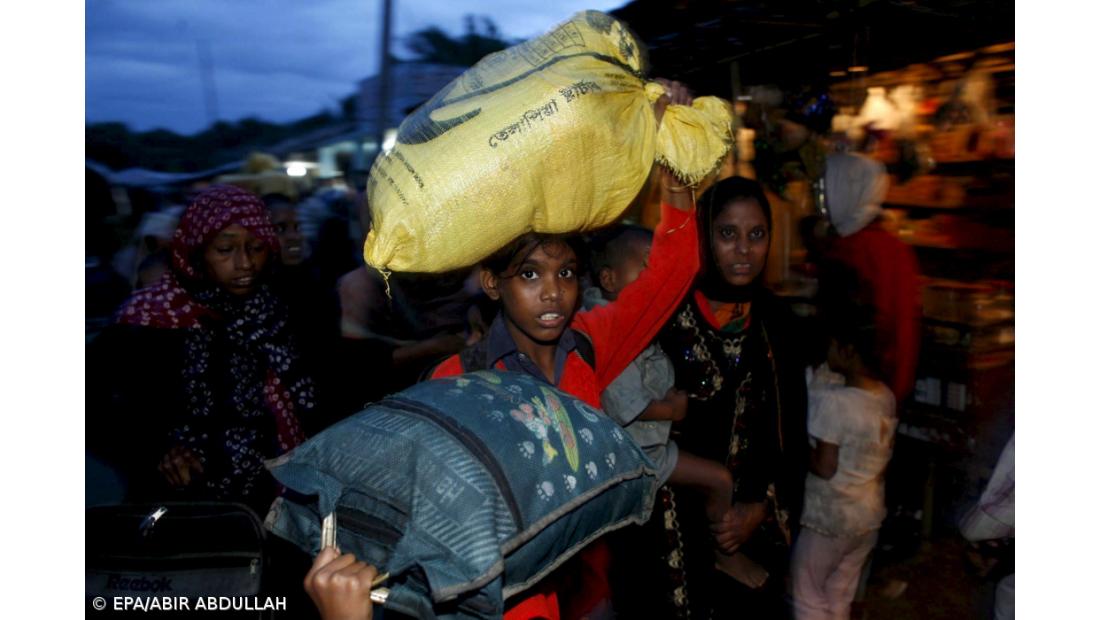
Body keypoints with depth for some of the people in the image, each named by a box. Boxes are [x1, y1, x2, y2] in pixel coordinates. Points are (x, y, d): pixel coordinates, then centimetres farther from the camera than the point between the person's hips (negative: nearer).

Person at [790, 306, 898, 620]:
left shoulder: (832, 400, -25)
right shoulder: (886, 397, -1)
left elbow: (825, 467, -21)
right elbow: (881, 454, 9)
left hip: (829, 517, -7)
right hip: (870, 514, 7)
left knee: (807, 595, 11)